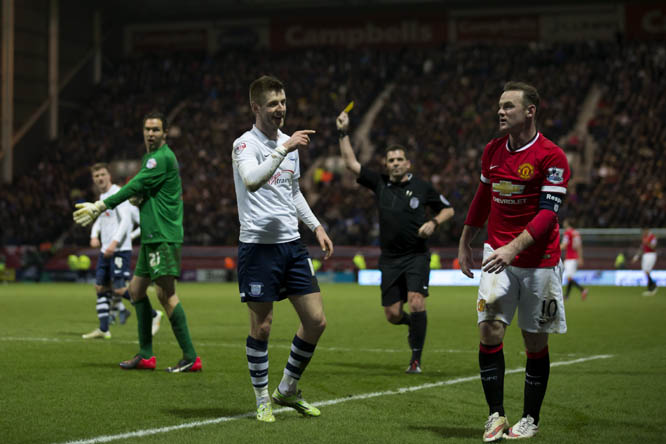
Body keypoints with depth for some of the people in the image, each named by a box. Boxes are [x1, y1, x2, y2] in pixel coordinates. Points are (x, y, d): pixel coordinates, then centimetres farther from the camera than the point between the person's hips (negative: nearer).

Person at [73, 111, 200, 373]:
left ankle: (190, 358, -14)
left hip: (164, 236, -11)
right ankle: (145, 356, 15)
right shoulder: (150, 156, 20)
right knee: (136, 288, 11)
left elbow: (134, 187, -15)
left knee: (165, 293, -15)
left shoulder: (162, 157, -11)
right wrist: (139, 196, -1)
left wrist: (100, 207, -12)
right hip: (151, 235, 11)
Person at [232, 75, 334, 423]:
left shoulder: (288, 142, 13)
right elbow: (252, 181, -30)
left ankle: (288, 390, 21)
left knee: (316, 321, 3)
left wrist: (316, 227, 21)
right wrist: (284, 149, -32)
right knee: (261, 326, -1)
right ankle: (262, 400, 15)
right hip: (258, 246, -7)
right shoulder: (245, 144, -8)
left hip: (292, 244, 7)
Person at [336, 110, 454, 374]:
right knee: (392, 315, 0)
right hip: (390, 259, 3)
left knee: (416, 301, -20)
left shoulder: (421, 187, 2)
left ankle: (416, 359, -9)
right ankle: (412, 324, 37)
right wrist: (344, 133, -3)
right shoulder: (379, 184, 6)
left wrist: (434, 222, -6)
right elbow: (351, 163, 3)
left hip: (416, 256, -3)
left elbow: (448, 209, 13)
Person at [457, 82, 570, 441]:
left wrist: (514, 247, -27)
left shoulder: (551, 156, -10)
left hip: (539, 260, -4)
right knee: (490, 330, -10)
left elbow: (549, 212, -17)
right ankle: (496, 415, -1)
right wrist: (464, 244, 24)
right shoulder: (492, 151, 8)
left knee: (536, 342, 4)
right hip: (497, 255, 4)